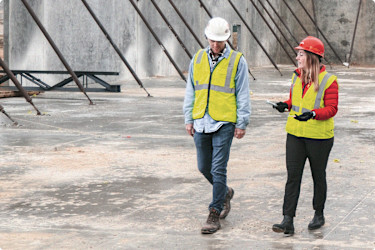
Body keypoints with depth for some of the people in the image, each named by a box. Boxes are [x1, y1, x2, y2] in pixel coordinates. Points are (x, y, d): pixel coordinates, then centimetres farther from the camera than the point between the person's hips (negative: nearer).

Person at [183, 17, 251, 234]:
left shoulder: (237, 61, -2)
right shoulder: (198, 59, 9)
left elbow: (243, 95, -1)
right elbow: (191, 92, 16)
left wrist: (242, 124, -4)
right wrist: (189, 119, 12)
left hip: (224, 123, -5)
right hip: (201, 122, 5)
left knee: (218, 169, -6)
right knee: (204, 168, 12)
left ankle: (214, 215, 1)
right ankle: (225, 193, 38)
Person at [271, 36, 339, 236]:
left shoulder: (328, 80, -11)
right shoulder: (297, 77, 7)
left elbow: (331, 109, -15)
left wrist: (312, 114, -30)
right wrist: (285, 105, -1)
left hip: (319, 137, -5)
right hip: (295, 134, 5)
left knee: (318, 176, 11)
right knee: (293, 176, -3)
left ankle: (319, 215, 29)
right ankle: (287, 221, -6)